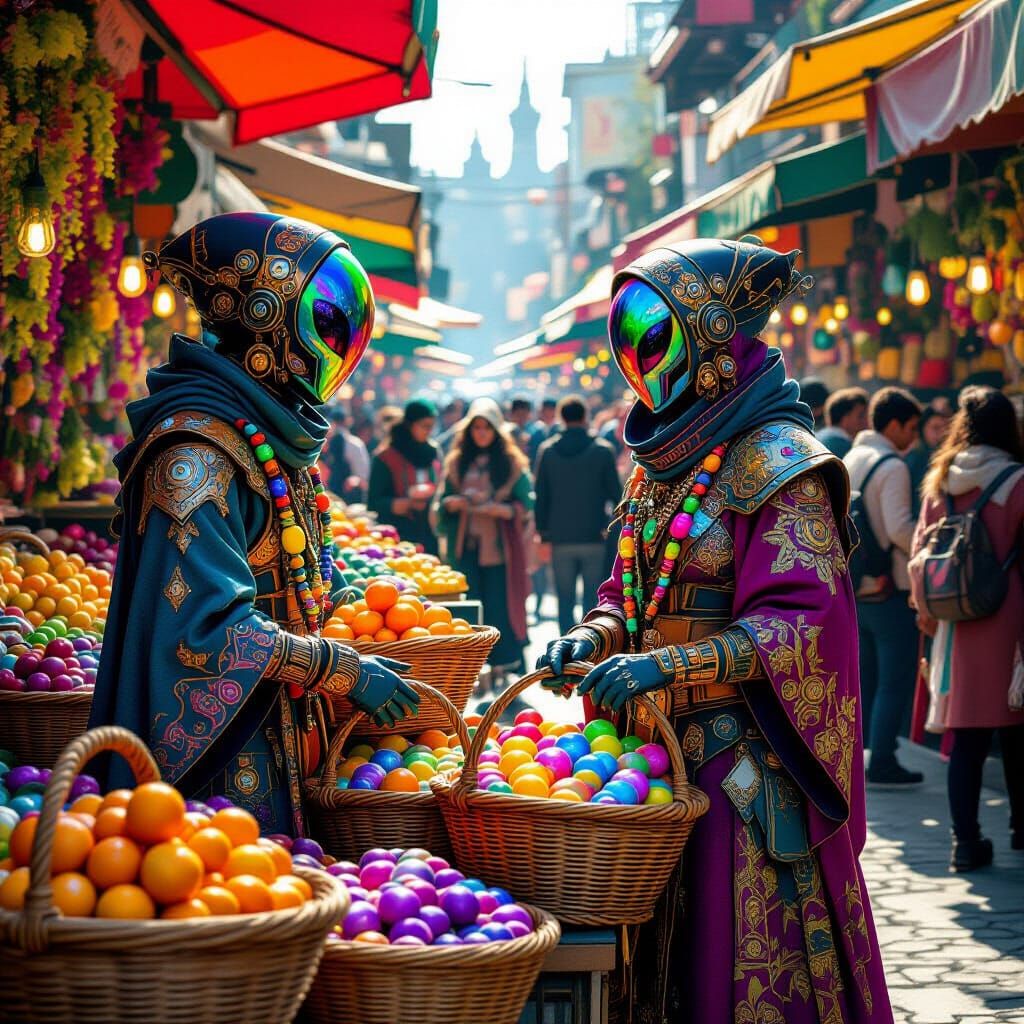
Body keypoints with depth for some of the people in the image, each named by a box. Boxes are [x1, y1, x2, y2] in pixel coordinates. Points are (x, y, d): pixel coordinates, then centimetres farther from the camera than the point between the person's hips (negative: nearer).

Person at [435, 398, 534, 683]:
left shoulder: (511, 462, 3)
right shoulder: (456, 462, 11)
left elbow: (526, 504, -2)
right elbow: (442, 501, 12)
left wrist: (501, 509, -18)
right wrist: (453, 503, -10)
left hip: (498, 545, -2)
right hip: (465, 544, 2)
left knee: (499, 603, -4)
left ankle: (502, 664, 5)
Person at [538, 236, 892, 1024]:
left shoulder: (777, 461, -11)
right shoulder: (663, 458, 13)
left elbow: (800, 618, -19)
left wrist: (667, 666, -28)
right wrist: (598, 634, -2)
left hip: (745, 760, -7)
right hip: (659, 749, 7)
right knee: (665, 952, 9)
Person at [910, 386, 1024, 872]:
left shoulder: (940, 481, 4)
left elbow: (920, 547, 8)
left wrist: (926, 606, 21)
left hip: (955, 622, 3)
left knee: (965, 735, 4)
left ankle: (966, 841, 0)